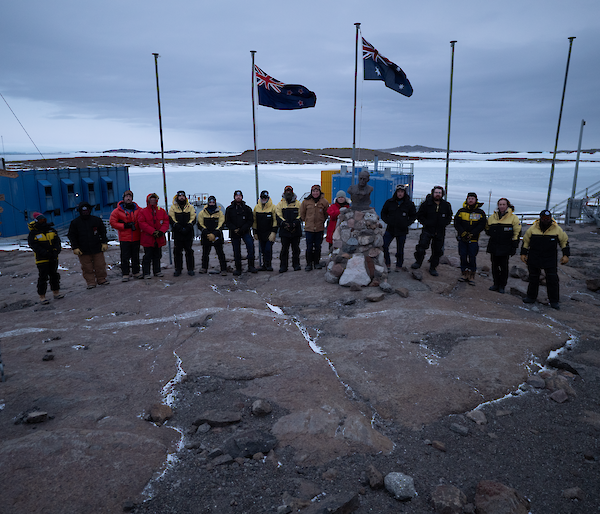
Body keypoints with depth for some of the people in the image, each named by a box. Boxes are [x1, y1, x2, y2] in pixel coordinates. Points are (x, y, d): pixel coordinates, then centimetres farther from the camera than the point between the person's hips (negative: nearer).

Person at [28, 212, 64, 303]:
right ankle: (42, 297, 6)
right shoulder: (32, 234, -6)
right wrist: (47, 254, -23)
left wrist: (56, 251, -16)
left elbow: (57, 241, 1)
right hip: (42, 260, -5)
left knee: (54, 275, 13)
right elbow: (36, 247, -14)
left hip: (53, 259, 5)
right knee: (43, 278, -2)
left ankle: (56, 292, 26)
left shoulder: (52, 230, 8)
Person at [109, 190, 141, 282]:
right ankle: (125, 274, 5)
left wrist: (136, 226, -2)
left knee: (136, 256, 10)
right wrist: (124, 225, -12)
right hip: (124, 238, -2)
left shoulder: (137, 209, 6)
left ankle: (136, 272, 21)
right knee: (125, 257, -2)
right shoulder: (118, 210, 0)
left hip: (136, 238, 2)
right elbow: (113, 222, -2)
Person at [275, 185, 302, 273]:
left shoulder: (298, 203, 9)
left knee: (296, 249, 7)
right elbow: (278, 216, 0)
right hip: (284, 231, -1)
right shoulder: (280, 204, 7)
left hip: (296, 231, 1)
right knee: (284, 249, 1)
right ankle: (283, 266, 7)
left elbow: (300, 216, 5)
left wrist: (295, 224, -12)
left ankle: (296, 265, 16)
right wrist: (285, 224, -14)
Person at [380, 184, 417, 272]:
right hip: (390, 229, 0)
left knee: (400, 250, 7)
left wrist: (407, 223, -3)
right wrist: (387, 221, -2)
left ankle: (399, 266, 25)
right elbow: (383, 213, 13)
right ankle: (388, 264, 3)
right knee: (383, 246, -13)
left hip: (402, 231, 0)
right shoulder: (389, 202, 1)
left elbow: (414, 216, 12)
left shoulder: (409, 204, 1)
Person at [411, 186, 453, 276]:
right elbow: (419, 215, 4)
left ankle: (433, 268, 21)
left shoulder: (446, 205, 5)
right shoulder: (426, 204, -3)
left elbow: (449, 218, 15)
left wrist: (443, 224, -1)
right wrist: (426, 223, -7)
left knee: (437, 251, 7)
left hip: (440, 232, 3)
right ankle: (418, 262, 1)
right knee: (421, 246, -19)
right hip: (427, 230, -2)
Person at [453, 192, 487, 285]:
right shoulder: (461, 211, 3)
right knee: (463, 257, 5)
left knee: (472, 257, -1)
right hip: (462, 239, 2)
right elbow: (456, 223, -1)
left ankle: (472, 276, 8)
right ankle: (464, 274, 17)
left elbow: (481, 225, -5)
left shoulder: (480, 212, 1)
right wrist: (463, 233, -14)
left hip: (474, 239, -1)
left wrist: (471, 234, -15)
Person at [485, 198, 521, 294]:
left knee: (504, 267, 2)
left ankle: (502, 286, 13)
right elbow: (487, 229, 23)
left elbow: (517, 233, -3)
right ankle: (496, 284, 22)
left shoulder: (513, 218, -3)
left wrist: (514, 246, -7)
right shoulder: (492, 217, 8)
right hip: (494, 247, 4)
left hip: (505, 248, -4)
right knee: (495, 266, 10)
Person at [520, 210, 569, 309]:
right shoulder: (532, 228, -2)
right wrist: (523, 253, 5)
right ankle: (531, 297, 25)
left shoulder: (557, 229, -3)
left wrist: (566, 255, 1)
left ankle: (554, 301, 9)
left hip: (550, 260, -1)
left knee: (552, 280, -1)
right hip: (534, 259, 1)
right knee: (533, 279, 11)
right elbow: (525, 241, 8)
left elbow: (564, 241, 7)